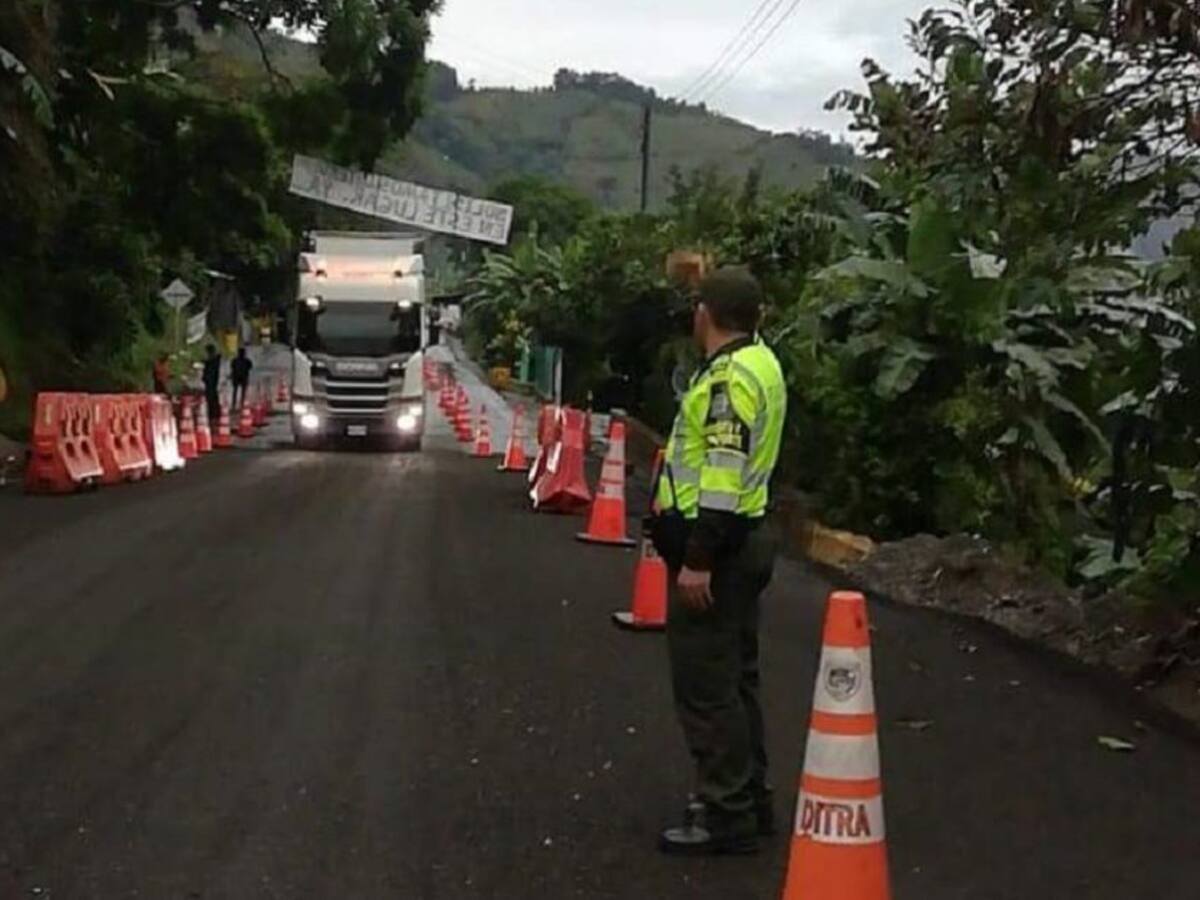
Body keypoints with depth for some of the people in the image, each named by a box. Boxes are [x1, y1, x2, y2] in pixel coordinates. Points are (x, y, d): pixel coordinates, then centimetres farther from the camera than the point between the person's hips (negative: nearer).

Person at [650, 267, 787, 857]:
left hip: (716, 549, -11)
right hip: (739, 543, 11)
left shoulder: (731, 375, -19)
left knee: (706, 684, -4)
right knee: (732, 678, 18)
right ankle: (747, 799, 28)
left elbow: (724, 477, -24)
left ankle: (727, 814, 3)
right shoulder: (755, 360, 12)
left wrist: (698, 558, -24)